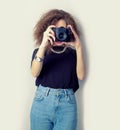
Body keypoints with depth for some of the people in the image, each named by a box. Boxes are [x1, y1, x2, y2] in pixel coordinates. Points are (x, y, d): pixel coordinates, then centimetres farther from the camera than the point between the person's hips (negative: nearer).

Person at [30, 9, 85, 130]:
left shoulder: (72, 53, 8)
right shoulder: (40, 51, 8)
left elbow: (81, 75, -5)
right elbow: (35, 73, -9)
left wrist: (78, 48, -12)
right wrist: (43, 45, -20)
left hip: (67, 103, 0)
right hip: (42, 101, 0)